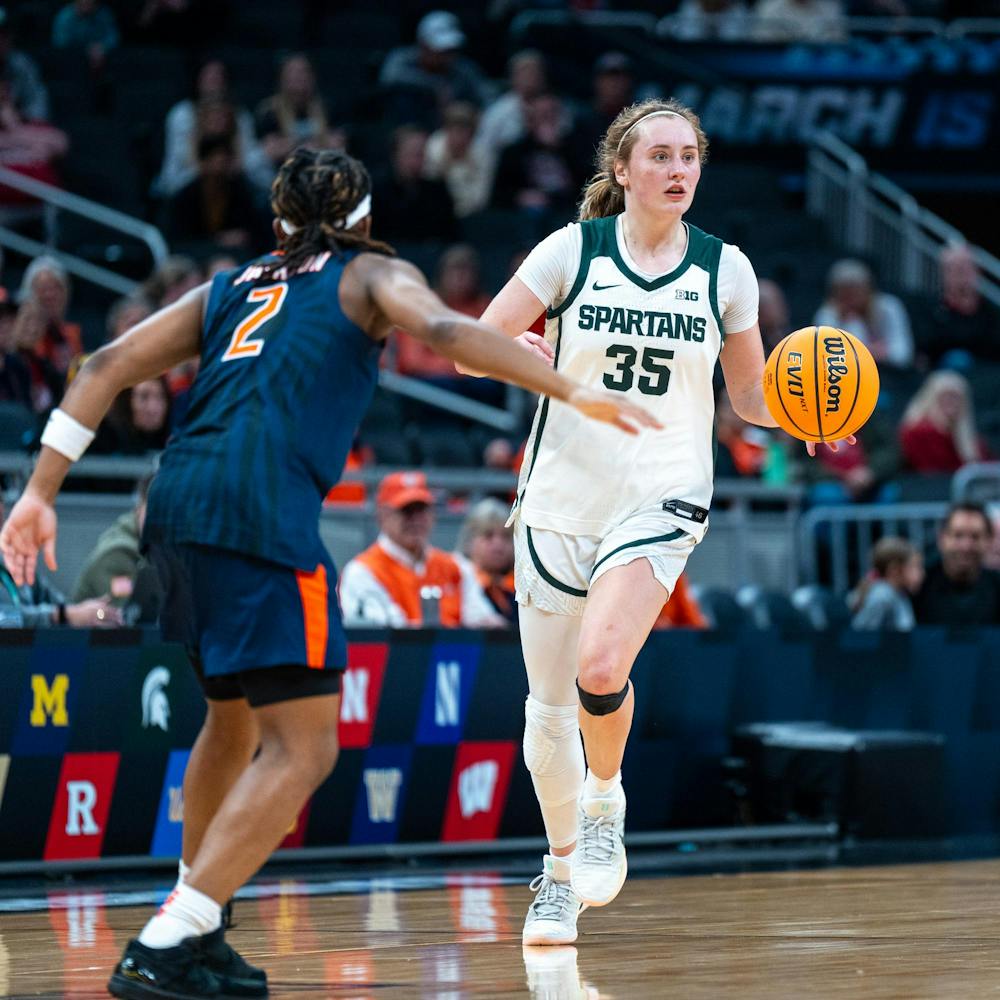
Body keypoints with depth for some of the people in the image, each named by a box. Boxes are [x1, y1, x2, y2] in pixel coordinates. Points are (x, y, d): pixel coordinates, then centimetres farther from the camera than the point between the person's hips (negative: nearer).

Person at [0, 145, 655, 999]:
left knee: (235, 717, 27)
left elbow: (108, 366, 19)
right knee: (302, 747, -7)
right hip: (261, 511, -7)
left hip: (177, 509, 7)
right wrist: (573, 392, -9)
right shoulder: (371, 275, 15)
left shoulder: (229, 289, 28)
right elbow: (444, 330, -7)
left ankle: (194, 930, 32)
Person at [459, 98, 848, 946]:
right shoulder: (571, 249, -1)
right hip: (561, 498, 1)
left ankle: (605, 802, 5)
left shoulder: (724, 269, 2)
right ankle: (561, 874, 27)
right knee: (550, 704, 6)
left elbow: (750, 394, 12)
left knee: (600, 666, -25)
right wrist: (517, 353, -22)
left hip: (660, 502, -1)